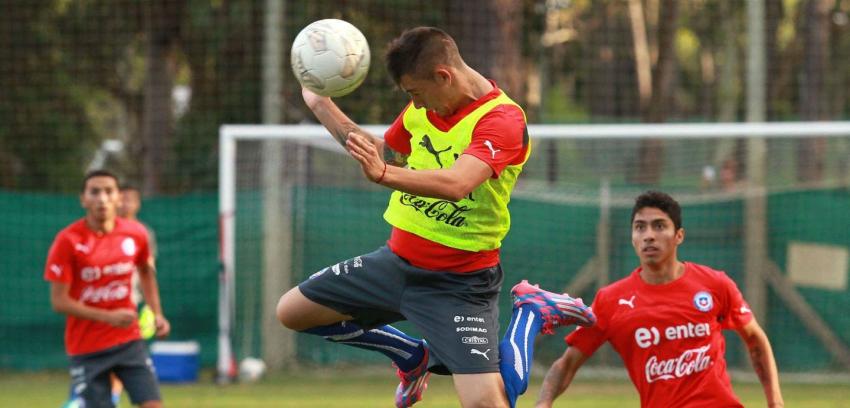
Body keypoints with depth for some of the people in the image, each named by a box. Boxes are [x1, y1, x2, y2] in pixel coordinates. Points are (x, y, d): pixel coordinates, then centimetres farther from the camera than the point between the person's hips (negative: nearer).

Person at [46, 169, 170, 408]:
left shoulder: (135, 234, -3)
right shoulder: (68, 241, -14)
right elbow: (59, 301, -15)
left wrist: (157, 314, 8)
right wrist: (108, 317, -23)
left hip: (129, 341, 3)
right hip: (86, 347, -3)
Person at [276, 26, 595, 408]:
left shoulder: (503, 120, -23)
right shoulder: (421, 108, 2)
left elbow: (456, 183, -40)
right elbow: (384, 154, 22)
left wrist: (384, 174, -55)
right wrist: (321, 105, 16)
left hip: (459, 284, -8)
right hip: (398, 259, 8)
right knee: (292, 311, 11)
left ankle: (531, 313, 9)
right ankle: (412, 356, 27)